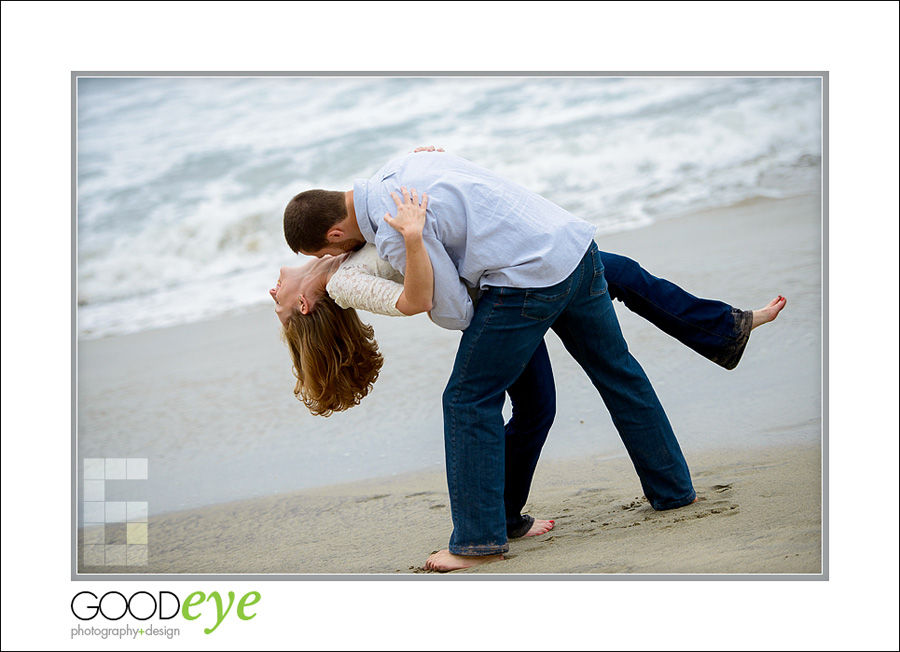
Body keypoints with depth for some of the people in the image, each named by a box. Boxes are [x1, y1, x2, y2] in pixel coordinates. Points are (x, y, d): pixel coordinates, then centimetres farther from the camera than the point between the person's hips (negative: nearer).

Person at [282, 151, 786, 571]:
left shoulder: (395, 233, -17)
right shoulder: (395, 169, 9)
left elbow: (454, 312, -11)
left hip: (530, 279, -9)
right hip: (575, 239, 9)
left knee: (470, 400, 1)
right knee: (616, 370, 20)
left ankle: (479, 539, 3)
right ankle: (673, 488, 32)